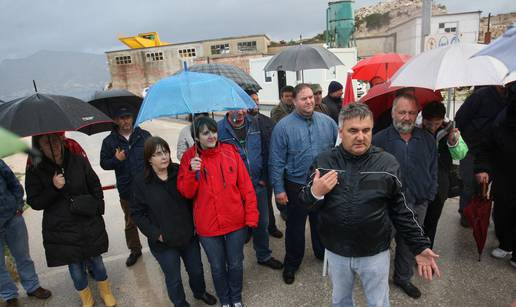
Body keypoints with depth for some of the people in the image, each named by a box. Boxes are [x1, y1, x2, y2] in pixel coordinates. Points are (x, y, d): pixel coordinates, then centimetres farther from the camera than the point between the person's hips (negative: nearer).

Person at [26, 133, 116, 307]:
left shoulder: (78, 161, -7)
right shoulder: (35, 171, -8)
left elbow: (95, 186, 6)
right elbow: (34, 202, -6)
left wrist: (98, 208, 2)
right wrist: (53, 188, -22)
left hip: (90, 225, 1)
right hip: (60, 232, 0)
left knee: (96, 261, 13)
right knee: (76, 268, 10)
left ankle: (105, 292, 40)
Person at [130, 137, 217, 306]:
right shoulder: (141, 182, -12)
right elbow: (136, 212, -7)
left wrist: (195, 223, -4)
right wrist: (155, 233, -14)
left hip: (189, 235, 3)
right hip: (163, 242, -2)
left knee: (196, 270, 23)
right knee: (173, 279, 16)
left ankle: (200, 292, 54)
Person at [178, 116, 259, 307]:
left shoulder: (230, 152, -6)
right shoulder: (189, 158, -5)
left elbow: (246, 186, -5)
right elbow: (186, 193, -6)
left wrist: (251, 216, -6)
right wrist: (192, 172, -23)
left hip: (236, 222, 0)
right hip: (207, 226, 0)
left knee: (236, 264, 17)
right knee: (217, 267, 18)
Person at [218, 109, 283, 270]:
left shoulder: (256, 124, -2)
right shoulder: (219, 129, -13)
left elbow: (265, 152, 5)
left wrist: (264, 177, 3)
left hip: (258, 185, 3)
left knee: (262, 223, 18)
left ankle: (264, 256, 41)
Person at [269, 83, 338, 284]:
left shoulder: (327, 122, 0)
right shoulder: (283, 126, -10)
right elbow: (276, 161, -10)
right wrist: (278, 189, -11)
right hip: (296, 186, -3)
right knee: (295, 226, 12)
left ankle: (323, 253, 47)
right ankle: (291, 263, 32)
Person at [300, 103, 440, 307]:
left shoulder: (387, 163, -9)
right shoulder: (323, 162, -8)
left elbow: (400, 210, -1)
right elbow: (304, 204, -2)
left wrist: (420, 246, -2)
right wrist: (315, 193, -23)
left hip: (376, 253, -1)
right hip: (336, 252, 1)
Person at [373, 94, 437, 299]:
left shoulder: (428, 140, 5)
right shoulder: (380, 139, -9)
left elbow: (433, 171, 11)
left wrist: (429, 196, 4)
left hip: (418, 204, 4)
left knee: (409, 243, 19)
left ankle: (403, 278, 40)